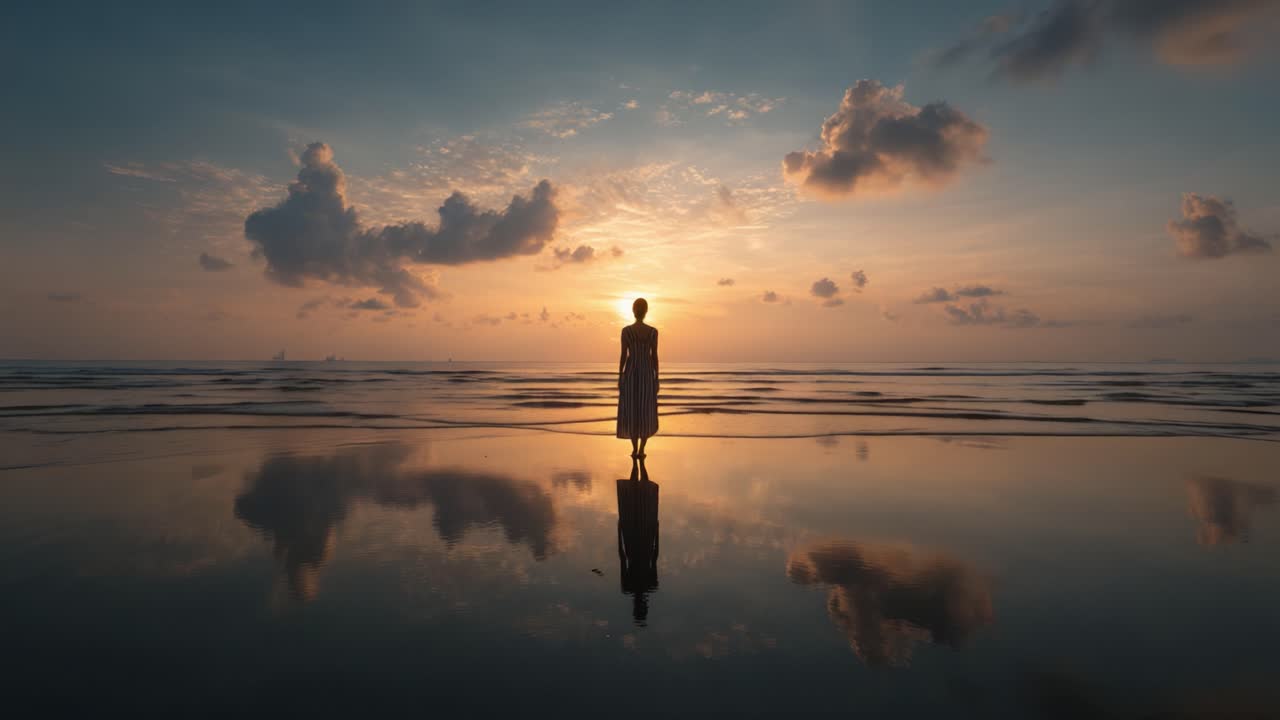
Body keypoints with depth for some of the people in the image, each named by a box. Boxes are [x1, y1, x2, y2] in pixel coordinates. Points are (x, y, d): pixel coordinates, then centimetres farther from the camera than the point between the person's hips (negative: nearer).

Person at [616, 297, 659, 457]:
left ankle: (635, 449, 9)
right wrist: (656, 379, 4)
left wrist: (619, 377, 1)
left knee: (631, 411, 9)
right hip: (647, 374, 1)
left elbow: (623, 355, -6)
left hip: (630, 374, -1)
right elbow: (655, 356, -3)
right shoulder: (653, 331, -4)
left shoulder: (625, 330, -6)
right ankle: (641, 449, 7)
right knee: (646, 412, 10)